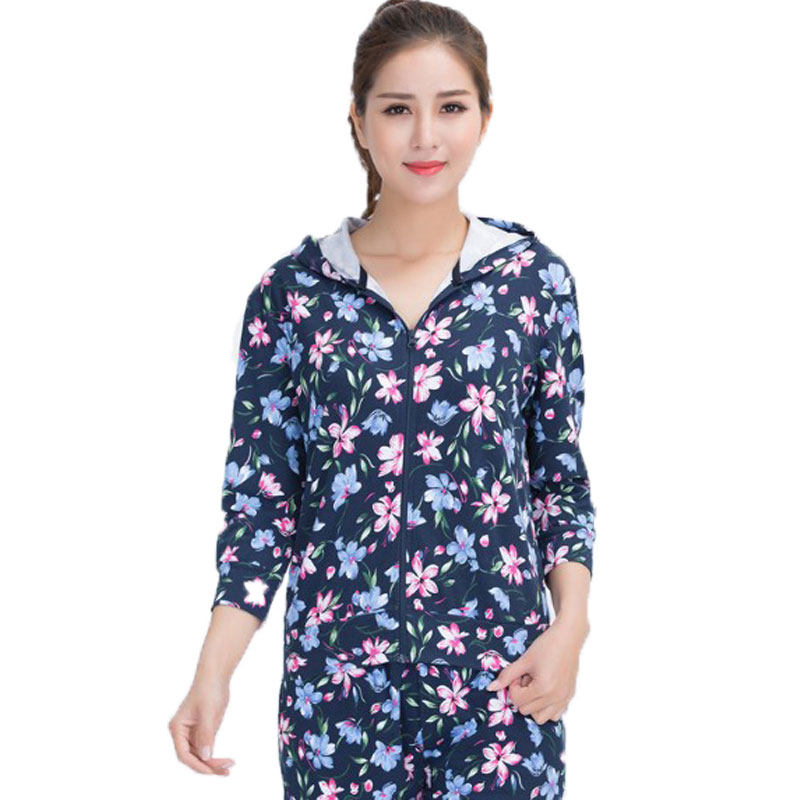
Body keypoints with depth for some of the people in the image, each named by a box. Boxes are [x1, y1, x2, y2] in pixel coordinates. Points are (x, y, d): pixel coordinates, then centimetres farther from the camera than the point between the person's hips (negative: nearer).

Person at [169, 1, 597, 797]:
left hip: (500, 670, 0)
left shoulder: (534, 276, -1)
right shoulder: (292, 292, -2)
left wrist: (570, 624, -6)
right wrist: (213, 672, -8)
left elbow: (560, 471, 6)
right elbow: (259, 498, 0)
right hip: (336, 671, 0)